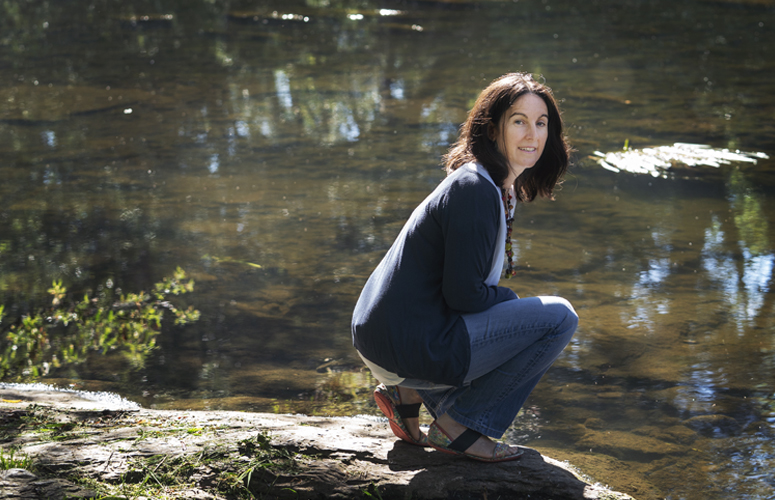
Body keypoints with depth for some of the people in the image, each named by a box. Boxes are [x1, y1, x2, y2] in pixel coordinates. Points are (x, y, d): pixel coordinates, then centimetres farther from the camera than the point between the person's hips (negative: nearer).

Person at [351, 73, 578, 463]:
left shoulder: (501, 188, 13)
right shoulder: (474, 190, -17)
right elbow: (463, 294, -19)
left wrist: (509, 303, 9)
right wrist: (513, 301, -2)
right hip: (408, 343, -10)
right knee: (559, 317, -9)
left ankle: (410, 392, 16)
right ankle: (457, 424, -3)